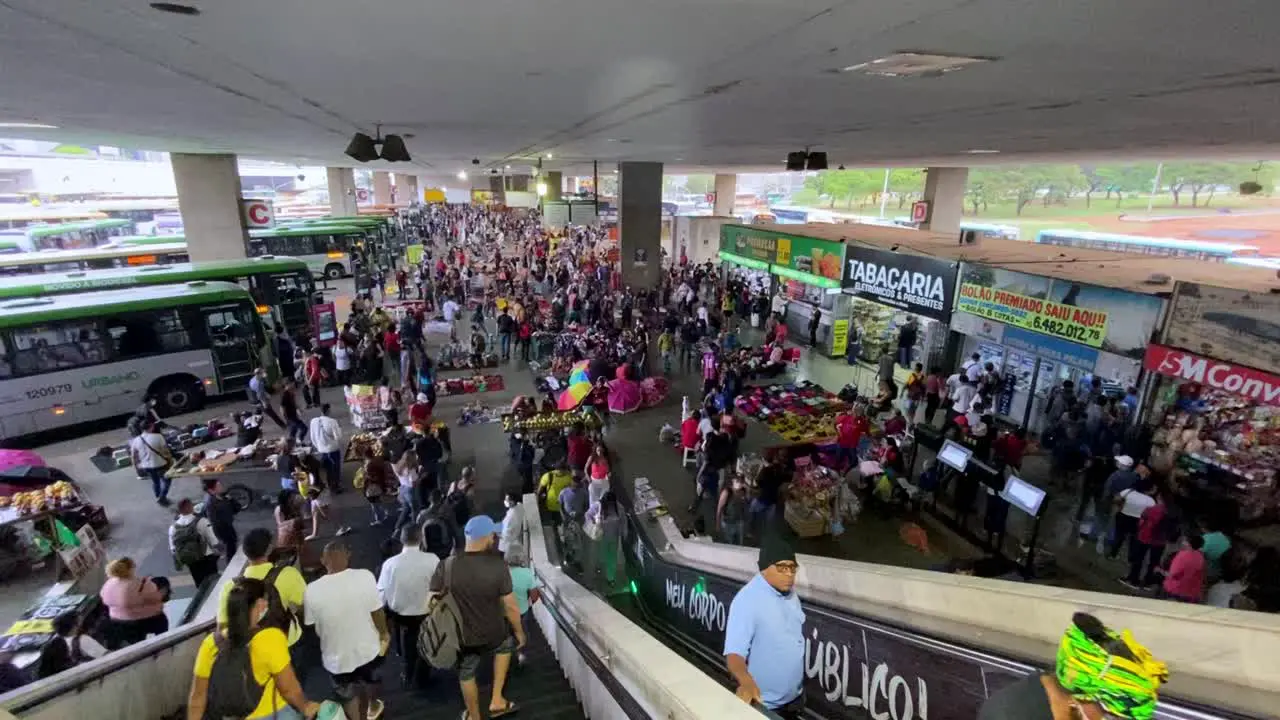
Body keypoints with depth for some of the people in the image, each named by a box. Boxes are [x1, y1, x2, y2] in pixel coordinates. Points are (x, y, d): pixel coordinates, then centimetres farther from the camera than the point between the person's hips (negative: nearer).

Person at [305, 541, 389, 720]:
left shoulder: (312, 590, -22)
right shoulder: (365, 577, -25)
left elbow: (314, 626, -6)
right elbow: (377, 612, -14)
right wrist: (384, 633, 6)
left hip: (337, 656, -1)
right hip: (367, 649, 1)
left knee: (349, 696, 26)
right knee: (369, 680, 32)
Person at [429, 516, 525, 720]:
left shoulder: (446, 566, -18)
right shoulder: (498, 565, -25)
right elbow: (511, 606, -17)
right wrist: (519, 632, 1)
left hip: (462, 636, 2)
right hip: (494, 634, -1)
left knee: (466, 674, 29)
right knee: (508, 642, 32)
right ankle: (497, 700, 31)